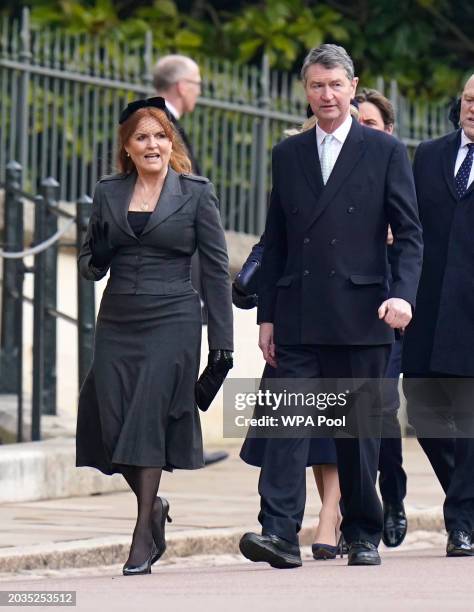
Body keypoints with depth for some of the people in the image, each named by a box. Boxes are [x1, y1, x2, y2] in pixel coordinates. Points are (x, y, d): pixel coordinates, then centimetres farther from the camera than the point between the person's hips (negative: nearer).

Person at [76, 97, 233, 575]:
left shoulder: (196, 193, 2)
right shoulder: (108, 193, 10)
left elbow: (216, 267, 1)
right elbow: (90, 263, 16)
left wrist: (222, 340, -3)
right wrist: (97, 259, -9)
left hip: (171, 323, -3)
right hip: (117, 323, 4)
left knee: (148, 421, -9)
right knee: (113, 425, -3)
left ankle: (143, 538, -1)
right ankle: (153, 507, 24)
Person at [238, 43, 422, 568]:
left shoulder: (384, 151, 4)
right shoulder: (287, 155, 13)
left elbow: (408, 233, 1)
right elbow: (274, 242, 15)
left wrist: (403, 293, -14)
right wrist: (266, 315, 10)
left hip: (361, 315, -2)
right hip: (298, 318, 2)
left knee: (359, 428, 4)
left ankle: (363, 535, 15)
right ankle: (279, 533, -15)